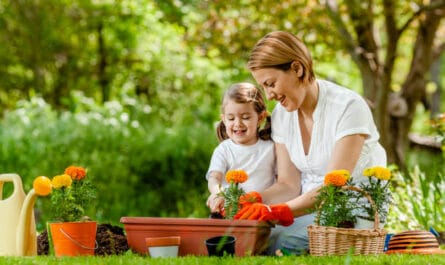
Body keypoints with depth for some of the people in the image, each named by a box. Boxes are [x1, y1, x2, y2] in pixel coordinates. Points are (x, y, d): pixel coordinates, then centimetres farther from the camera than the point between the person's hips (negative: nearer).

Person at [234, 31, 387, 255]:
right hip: (310, 205, 5)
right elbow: (288, 185, 3)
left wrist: (277, 212, -36)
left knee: (282, 240, -30)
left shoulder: (348, 107, -17)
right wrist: (250, 201, -17)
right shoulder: (281, 115, 4)